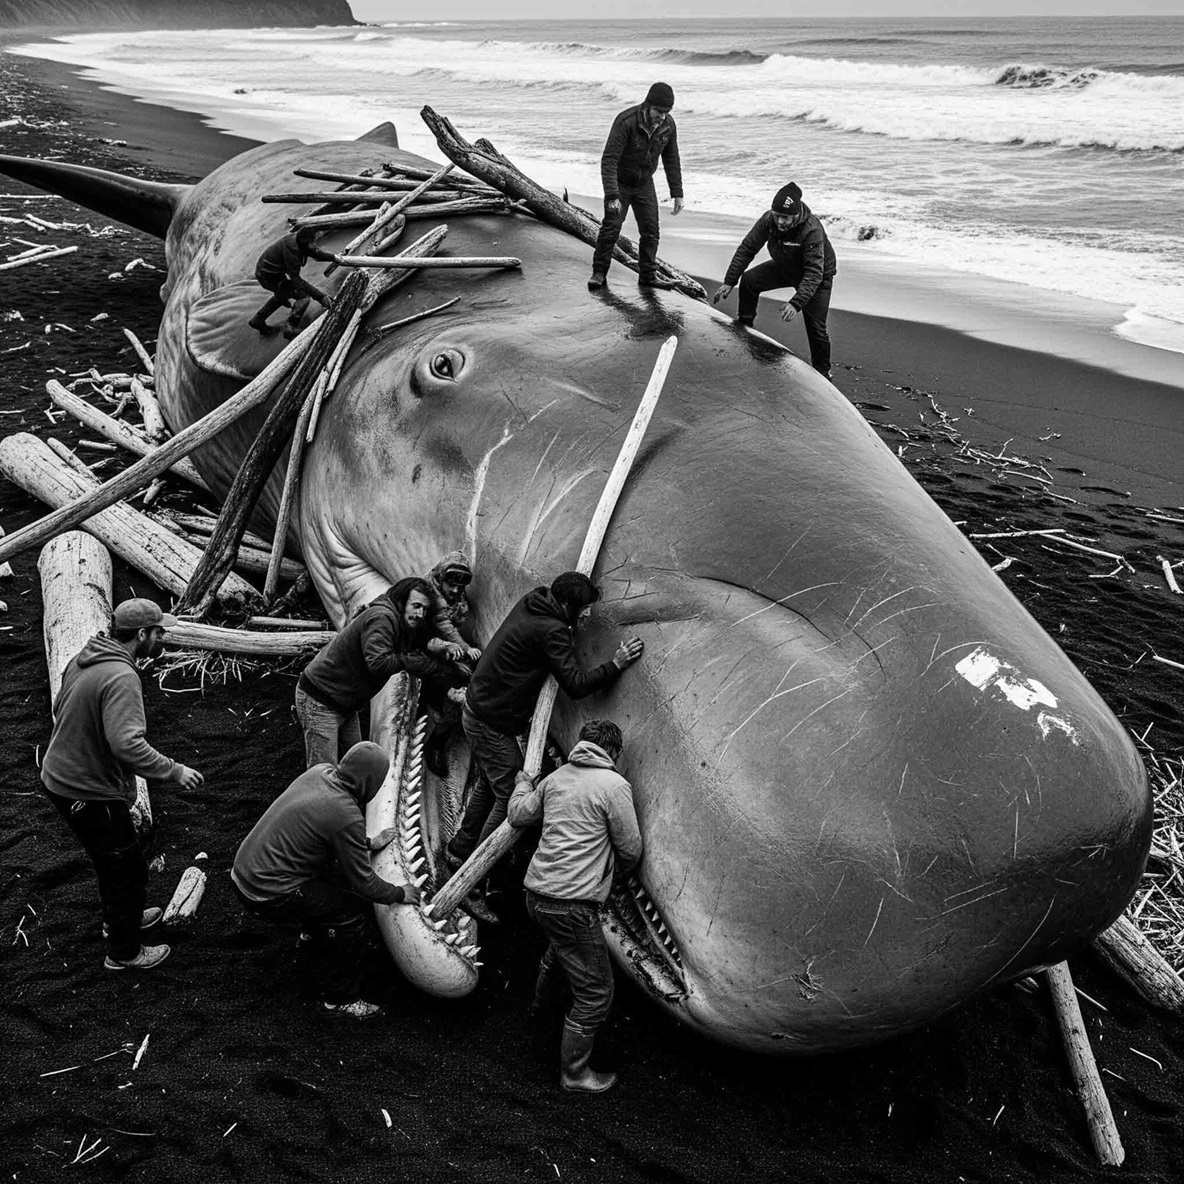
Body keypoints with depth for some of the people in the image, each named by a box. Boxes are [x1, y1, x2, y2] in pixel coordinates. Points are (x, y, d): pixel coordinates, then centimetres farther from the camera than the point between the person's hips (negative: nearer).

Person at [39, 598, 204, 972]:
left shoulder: (83, 658, 2)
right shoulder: (121, 678, -28)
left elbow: (61, 710, 16)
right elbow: (127, 744, -36)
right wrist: (174, 771, -25)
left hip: (58, 777, 9)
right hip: (89, 794, -9)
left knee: (113, 860, 28)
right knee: (128, 868, 9)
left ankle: (119, 918, 49)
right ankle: (124, 952, 24)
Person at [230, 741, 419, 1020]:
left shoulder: (320, 772, -1)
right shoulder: (347, 817, -25)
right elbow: (363, 882, -14)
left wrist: (368, 844, 21)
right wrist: (399, 894, 3)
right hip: (267, 897, -9)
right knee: (349, 915, -3)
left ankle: (317, 940, 53)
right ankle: (339, 1000, 10)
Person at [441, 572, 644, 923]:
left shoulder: (532, 603, 2)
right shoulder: (550, 632, -26)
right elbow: (575, 685, -26)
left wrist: (572, 626, 8)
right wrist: (616, 664, -20)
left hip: (476, 707, 10)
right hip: (493, 723, -10)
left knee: (491, 782, 26)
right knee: (512, 796, -6)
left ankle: (459, 850, 42)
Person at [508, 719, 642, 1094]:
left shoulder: (555, 778, 7)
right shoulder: (614, 786, -12)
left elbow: (518, 815, 21)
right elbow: (630, 851, -4)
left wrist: (522, 784, 41)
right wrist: (620, 870, 19)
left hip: (536, 894, 8)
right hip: (571, 905, -8)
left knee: (560, 946, 38)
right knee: (595, 995, 7)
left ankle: (540, 1004, 64)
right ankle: (574, 1073, 18)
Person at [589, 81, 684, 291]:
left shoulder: (668, 125, -14)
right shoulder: (625, 122, -30)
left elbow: (671, 160, 0)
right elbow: (608, 160, -32)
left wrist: (677, 193, -3)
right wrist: (612, 196, -40)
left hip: (645, 184, 4)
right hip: (620, 182, -4)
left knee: (650, 231, 0)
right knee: (611, 228, -8)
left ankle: (648, 276, 11)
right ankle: (599, 273, 7)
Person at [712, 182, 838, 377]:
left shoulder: (812, 230, -39)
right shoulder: (768, 219, -24)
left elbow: (814, 273, -41)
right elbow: (747, 249, -13)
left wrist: (796, 303, -52)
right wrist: (729, 282, -17)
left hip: (818, 276, -5)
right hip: (783, 268, 5)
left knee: (815, 327, -12)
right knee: (749, 280, -10)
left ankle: (822, 372, 5)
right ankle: (744, 327, 10)